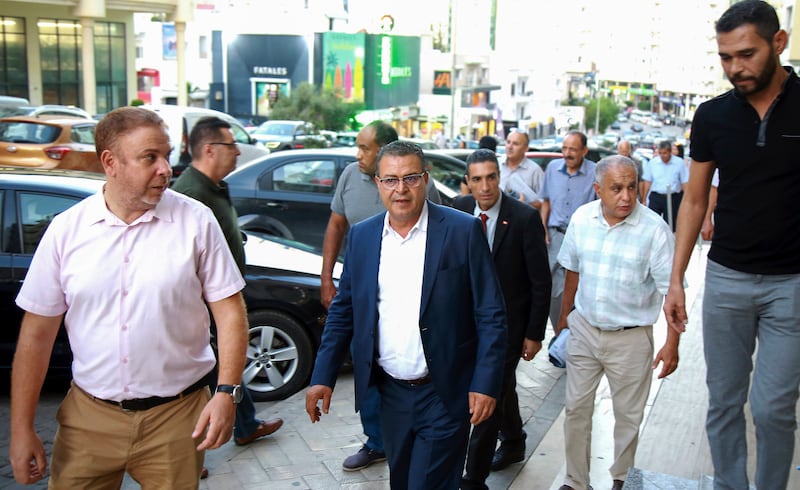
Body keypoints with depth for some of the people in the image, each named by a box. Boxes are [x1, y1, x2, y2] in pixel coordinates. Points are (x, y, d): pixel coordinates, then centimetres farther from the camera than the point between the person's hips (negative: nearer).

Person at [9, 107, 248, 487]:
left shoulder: (195, 221, -5)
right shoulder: (66, 230, -2)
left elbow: (229, 311, -4)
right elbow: (37, 333, 2)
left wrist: (226, 393, -14)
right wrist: (22, 429, 2)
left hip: (175, 416, -1)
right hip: (88, 417, 1)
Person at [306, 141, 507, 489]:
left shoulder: (463, 231, -10)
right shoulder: (361, 236, 2)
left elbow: (491, 315, -9)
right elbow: (343, 311, 7)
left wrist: (486, 383, -14)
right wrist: (323, 376, 2)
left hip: (444, 395, -4)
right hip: (391, 393, 4)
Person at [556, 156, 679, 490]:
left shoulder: (654, 229, -16)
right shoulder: (581, 218, -4)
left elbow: (670, 289, -13)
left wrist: (672, 343, -16)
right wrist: (565, 315, 16)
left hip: (631, 337, -3)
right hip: (584, 328, 3)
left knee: (627, 415, 12)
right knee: (576, 408, 11)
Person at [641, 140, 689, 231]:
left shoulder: (680, 163, -3)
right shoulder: (652, 162, 1)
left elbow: (685, 183, 0)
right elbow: (647, 182, 6)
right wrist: (644, 200, 4)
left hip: (673, 197, -1)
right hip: (655, 197, 1)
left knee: (670, 226, 6)